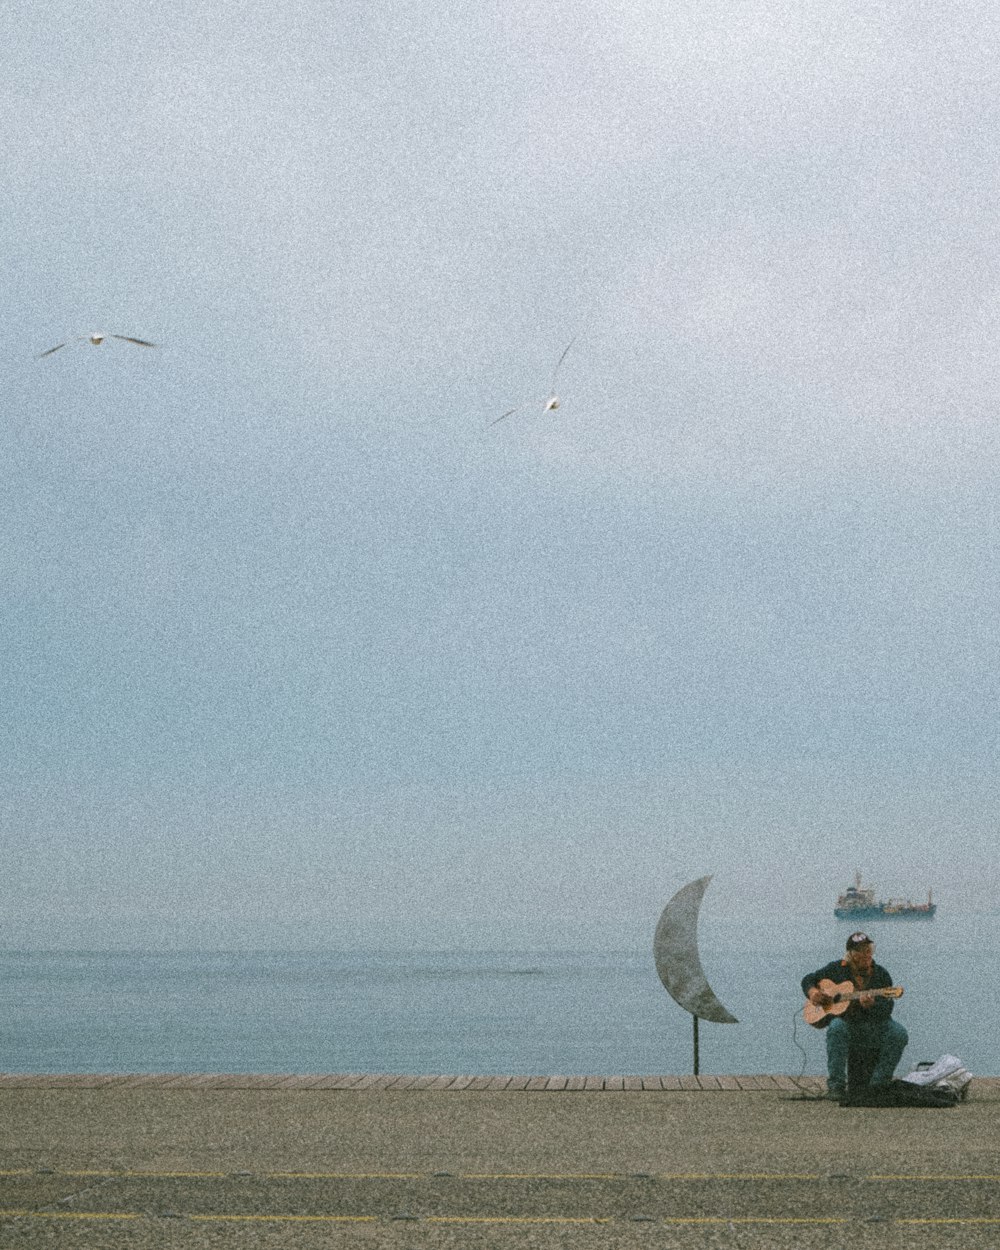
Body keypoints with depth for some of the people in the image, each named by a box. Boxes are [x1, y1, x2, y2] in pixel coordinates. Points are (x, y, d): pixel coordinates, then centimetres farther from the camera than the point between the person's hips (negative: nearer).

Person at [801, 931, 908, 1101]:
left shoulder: (880, 974, 4)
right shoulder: (836, 969, 7)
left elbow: (887, 1009, -6)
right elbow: (808, 979, 18)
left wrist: (871, 1005, -28)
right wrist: (812, 992, -5)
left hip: (875, 1025, 1)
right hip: (847, 1023, -1)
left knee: (898, 1033, -29)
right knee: (836, 1027, -37)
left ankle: (878, 1085, -19)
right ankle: (835, 1086, -32)